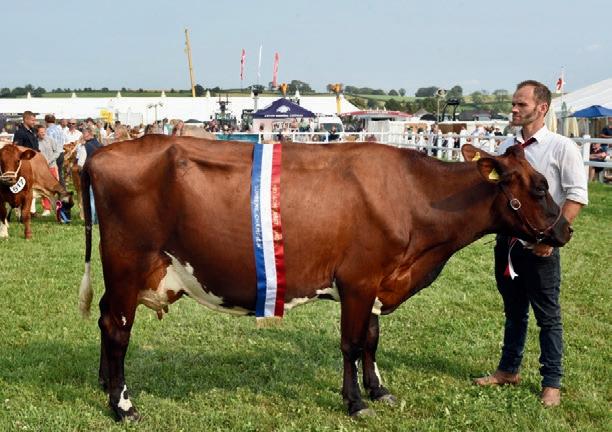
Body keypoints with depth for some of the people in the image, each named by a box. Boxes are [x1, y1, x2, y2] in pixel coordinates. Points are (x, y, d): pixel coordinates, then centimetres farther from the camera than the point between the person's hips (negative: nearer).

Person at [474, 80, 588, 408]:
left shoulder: (561, 148, -8)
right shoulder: (506, 147, 8)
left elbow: (576, 197, -10)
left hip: (540, 245, -5)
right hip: (506, 239, 5)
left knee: (547, 316, 4)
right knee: (514, 310, 18)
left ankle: (551, 383, 14)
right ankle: (508, 370, 31)